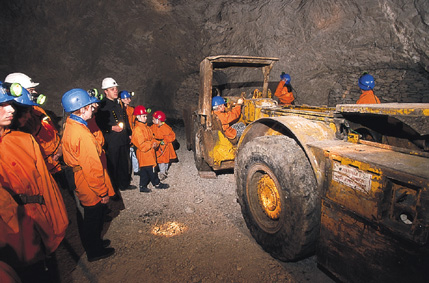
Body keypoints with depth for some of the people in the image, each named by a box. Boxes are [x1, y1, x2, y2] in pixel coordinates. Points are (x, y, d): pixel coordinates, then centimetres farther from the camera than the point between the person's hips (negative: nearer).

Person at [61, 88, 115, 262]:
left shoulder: (70, 127, 2)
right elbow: (92, 168, -26)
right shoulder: (82, 134, -29)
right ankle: (95, 252, 32)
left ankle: (94, 243, 46)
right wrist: (102, 192, -17)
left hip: (82, 186, 9)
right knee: (94, 220, 12)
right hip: (92, 190, -9)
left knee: (92, 219, 26)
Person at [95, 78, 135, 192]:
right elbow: (99, 124, -14)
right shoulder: (102, 106, -10)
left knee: (124, 162, 16)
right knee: (112, 165, 3)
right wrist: (112, 128, -22)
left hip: (123, 140, 7)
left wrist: (129, 133, 20)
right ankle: (114, 188, 17)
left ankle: (124, 184, 33)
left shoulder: (119, 103, 14)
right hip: (111, 142, -7)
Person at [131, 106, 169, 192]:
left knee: (144, 171, 13)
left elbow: (152, 138, 18)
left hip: (149, 153, 9)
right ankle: (157, 184, 14)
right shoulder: (137, 130, -16)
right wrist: (151, 145, -16)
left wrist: (155, 143, -2)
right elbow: (141, 144, -20)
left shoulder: (146, 127, 14)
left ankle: (143, 186, 21)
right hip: (144, 154, -9)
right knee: (151, 170, 1)